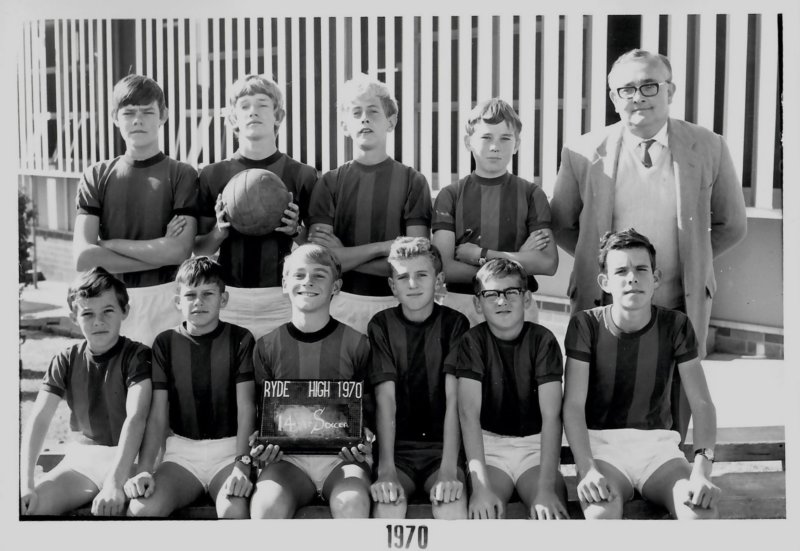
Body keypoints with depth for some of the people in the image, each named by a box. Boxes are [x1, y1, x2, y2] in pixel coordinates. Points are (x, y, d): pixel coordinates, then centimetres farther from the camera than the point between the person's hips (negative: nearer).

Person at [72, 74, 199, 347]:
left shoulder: (181, 175, 1)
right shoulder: (96, 177, 7)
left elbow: (180, 251, -10)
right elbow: (83, 256, -3)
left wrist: (110, 244, -5)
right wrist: (159, 253, -8)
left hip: (166, 298, -2)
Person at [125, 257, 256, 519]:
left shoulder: (240, 339, 2)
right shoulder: (165, 342, 7)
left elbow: (246, 408, -6)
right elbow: (157, 415, 3)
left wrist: (242, 464, -21)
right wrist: (143, 470, -12)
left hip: (229, 449, -2)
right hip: (181, 450, 2)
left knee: (234, 509, -32)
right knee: (142, 508, -26)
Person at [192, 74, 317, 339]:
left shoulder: (303, 175, 2)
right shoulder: (212, 175, 6)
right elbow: (199, 249, 10)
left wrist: (296, 231, -12)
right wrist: (220, 231, -9)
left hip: (283, 300, -1)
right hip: (230, 298, 1)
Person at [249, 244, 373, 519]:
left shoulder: (357, 344, 5)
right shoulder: (266, 346, 9)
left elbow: (368, 411, 10)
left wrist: (364, 444, -10)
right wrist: (259, 444, -7)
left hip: (343, 456, -1)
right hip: (287, 457, 1)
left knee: (351, 503, -34)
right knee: (266, 506, -32)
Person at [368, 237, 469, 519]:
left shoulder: (454, 323, -1)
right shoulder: (381, 325, 1)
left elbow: (454, 399, -10)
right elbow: (385, 400, -9)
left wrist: (448, 470, -23)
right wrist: (386, 470, -22)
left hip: (442, 445, 0)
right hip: (397, 447, 0)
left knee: (452, 501, -30)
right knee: (388, 503, -29)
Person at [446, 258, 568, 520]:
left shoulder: (542, 340, -6)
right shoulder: (473, 341, -5)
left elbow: (551, 415, -15)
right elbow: (469, 412, -15)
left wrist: (546, 488, -28)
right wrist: (481, 485, -28)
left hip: (536, 444, 0)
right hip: (488, 444, 0)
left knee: (552, 514, -26)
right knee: (484, 513, -28)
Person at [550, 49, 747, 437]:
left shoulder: (709, 149, -1)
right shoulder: (582, 154, -2)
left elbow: (731, 227, 11)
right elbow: (560, 226, 11)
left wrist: (689, 261, 7)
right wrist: (599, 261, 4)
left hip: (681, 307, 1)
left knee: (673, 425, 11)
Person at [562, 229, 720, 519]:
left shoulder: (675, 326, -1)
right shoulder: (586, 325, -6)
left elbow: (702, 404, -7)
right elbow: (573, 405, -12)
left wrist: (702, 471, -23)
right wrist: (588, 469, -28)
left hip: (657, 443, 2)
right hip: (600, 443, -2)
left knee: (701, 507, -29)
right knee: (601, 509, -35)